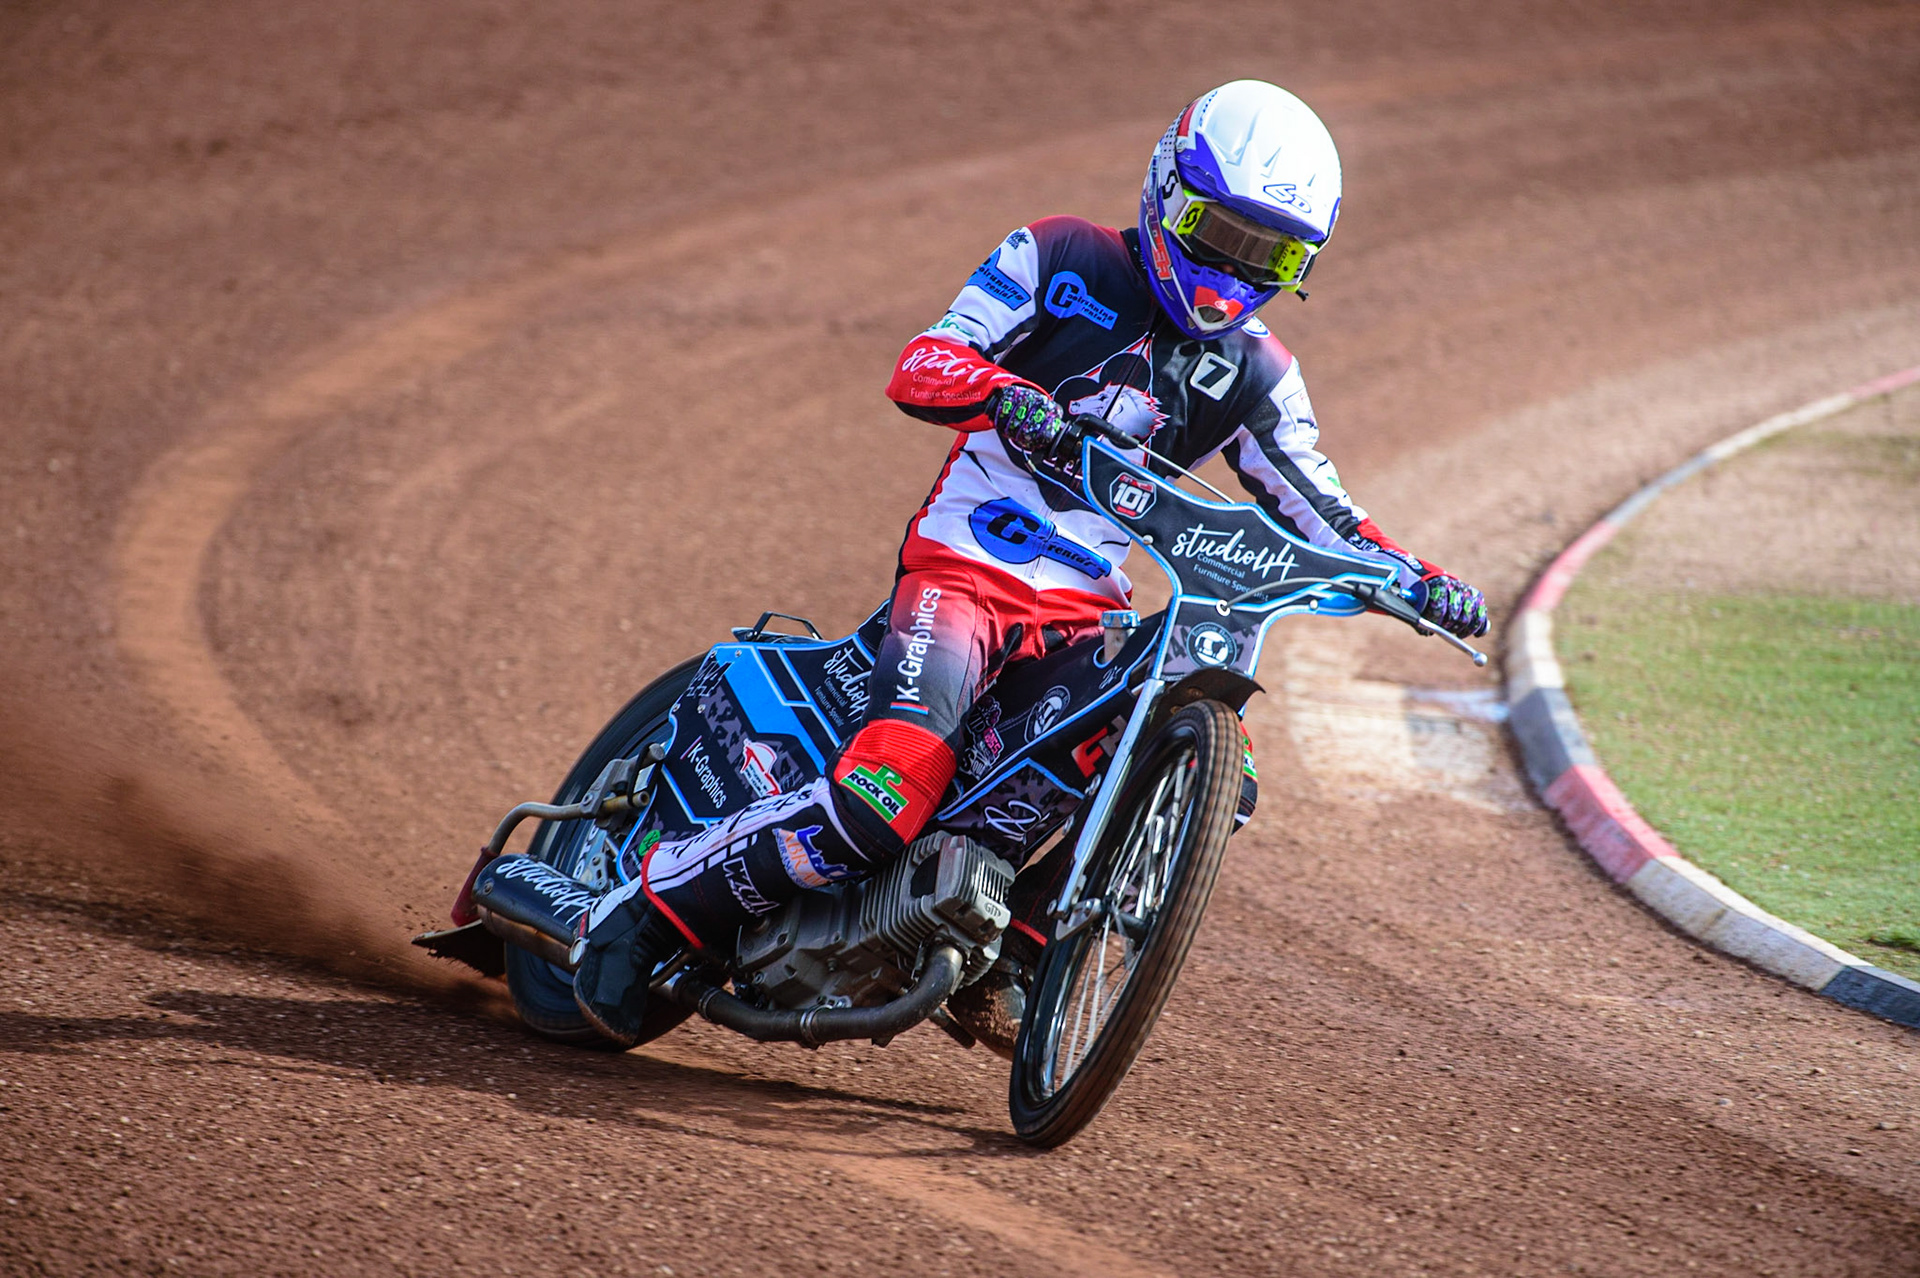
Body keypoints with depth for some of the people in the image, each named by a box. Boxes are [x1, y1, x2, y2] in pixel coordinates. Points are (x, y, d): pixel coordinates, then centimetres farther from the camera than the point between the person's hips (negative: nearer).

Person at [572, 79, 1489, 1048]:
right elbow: (919, 366, -7)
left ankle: (1008, 955, -4)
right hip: (961, 567, -5)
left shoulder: (1255, 376, 13)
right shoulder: (1062, 260, 0)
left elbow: (1316, 511, 16)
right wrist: (1001, 394, -29)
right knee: (890, 794, -26)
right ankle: (643, 913, -12)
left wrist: (1416, 579, -2)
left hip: (1085, 613, 5)